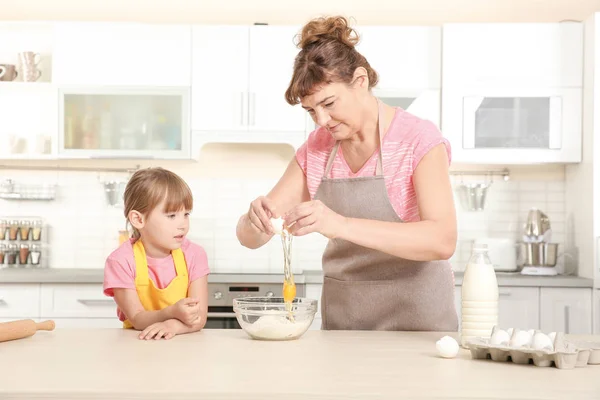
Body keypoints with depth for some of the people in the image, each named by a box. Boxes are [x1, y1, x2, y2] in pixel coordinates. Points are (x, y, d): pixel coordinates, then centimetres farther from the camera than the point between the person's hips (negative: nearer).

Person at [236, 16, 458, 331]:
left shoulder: (419, 140, -8)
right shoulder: (316, 149, 5)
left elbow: (442, 240, -23)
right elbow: (250, 237, 4)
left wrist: (342, 225, -34)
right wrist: (255, 220, -19)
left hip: (415, 321, -6)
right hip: (340, 322, 7)